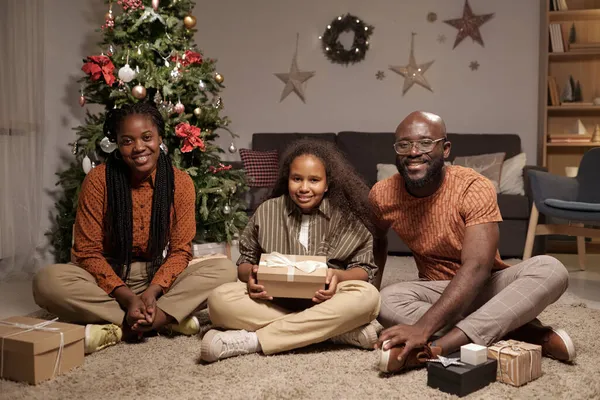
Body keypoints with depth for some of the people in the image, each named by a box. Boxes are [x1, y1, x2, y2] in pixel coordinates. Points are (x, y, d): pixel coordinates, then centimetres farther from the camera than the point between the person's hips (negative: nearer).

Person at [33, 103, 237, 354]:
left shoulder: (180, 182, -6)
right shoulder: (98, 180, -9)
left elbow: (180, 250, -6)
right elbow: (88, 251, -10)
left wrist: (151, 292, -24)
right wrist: (127, 297, -24)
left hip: (160, 279, 1)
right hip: (109, 279, -1)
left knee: (224, 269, -23)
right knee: (47, 280, -30)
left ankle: (116, 329, -27)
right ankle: (168, 318, -28)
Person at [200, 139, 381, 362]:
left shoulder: (348, 217, 3)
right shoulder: (267, 211, 7)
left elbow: (365, 269, 4)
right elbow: (245, 261, 14)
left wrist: (338, 276, -19)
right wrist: (250, 274, -11)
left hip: (324, 302, -1)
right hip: (273, 301, 1)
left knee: (367, 296, -33)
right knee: (219, 299, -27)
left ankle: (253, 340, -30)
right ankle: (341, 330, -30)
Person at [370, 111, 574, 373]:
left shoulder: (474, 188, -23)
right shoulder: (382, 195, -11)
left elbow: (476, 267, -34)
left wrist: (423, 327, -45)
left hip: (487, 285, -1)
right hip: (438, 291, 2)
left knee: (549, 269, -31)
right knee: (387, 301, -30)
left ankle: (438, 348, -42)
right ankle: (516, 333, -28)